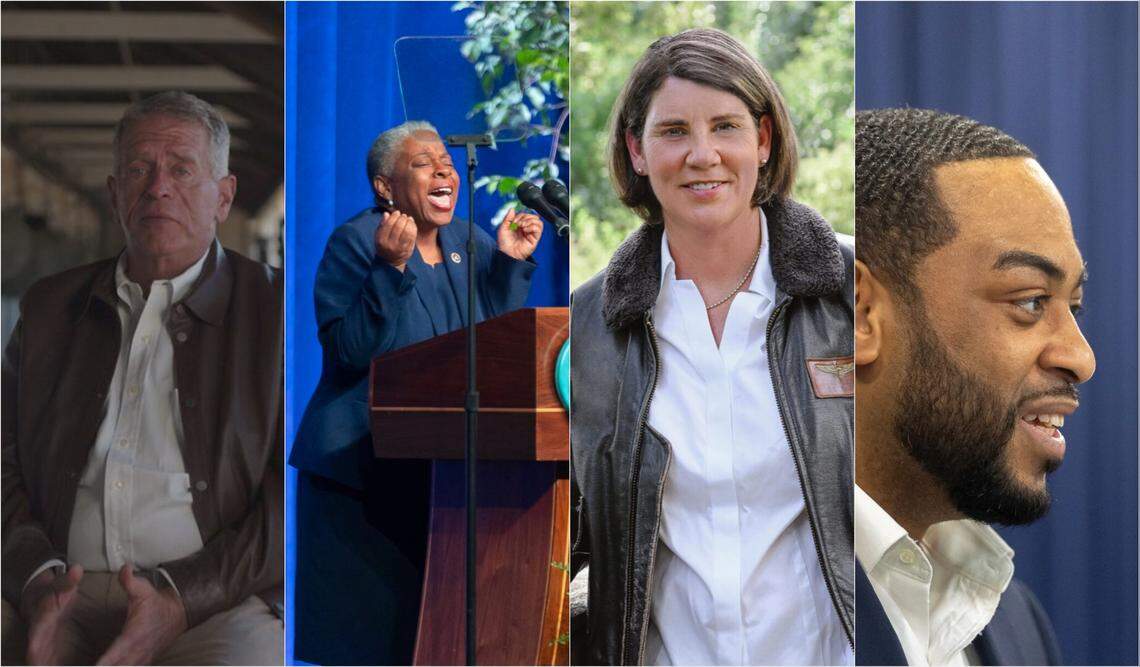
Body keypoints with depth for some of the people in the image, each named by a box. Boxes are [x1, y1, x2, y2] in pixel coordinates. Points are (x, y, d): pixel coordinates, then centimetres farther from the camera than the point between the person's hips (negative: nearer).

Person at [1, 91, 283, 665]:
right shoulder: (51, 306, 19)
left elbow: (294, 497, -1)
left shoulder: (276, 307, 7)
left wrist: (180, 599, -14)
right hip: (60, 594, 3)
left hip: (218, 600, -2)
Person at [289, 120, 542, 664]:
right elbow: (349, 349, -20)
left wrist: (511, 262, -1)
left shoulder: (470, 246, 10)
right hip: (363, 469, -6)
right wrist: (391, 269, -28)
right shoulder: (354, 243, -8)